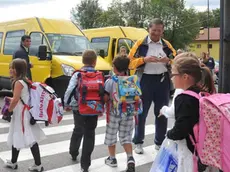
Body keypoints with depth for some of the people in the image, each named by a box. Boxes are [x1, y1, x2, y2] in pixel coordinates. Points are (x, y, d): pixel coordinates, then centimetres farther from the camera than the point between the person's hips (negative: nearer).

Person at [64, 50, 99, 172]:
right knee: (89, 134, 8)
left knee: (78, 130, 23)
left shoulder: (77, 75, -6)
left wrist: (67, 104, -1)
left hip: (78, 108, 0)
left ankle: (73, 153, 41)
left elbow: (69, 91, -15)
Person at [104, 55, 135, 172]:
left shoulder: (110, 81, -12)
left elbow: (105, 98, -12)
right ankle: (130, 158, -3)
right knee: (126, 137, 13)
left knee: (111, 136, 15)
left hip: (114, 113, -3)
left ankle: (112, 159, 27)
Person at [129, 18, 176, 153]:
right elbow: (130, 62, -4)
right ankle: (138, 142, 18)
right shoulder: (140, 43, 0)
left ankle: (160, 142, 24)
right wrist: (144, 59, -19)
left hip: (163, 81, 3)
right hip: (145, 80, -3)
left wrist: (168, 60, -13)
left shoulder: (167, 44, 8)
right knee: (141, 112, 5)